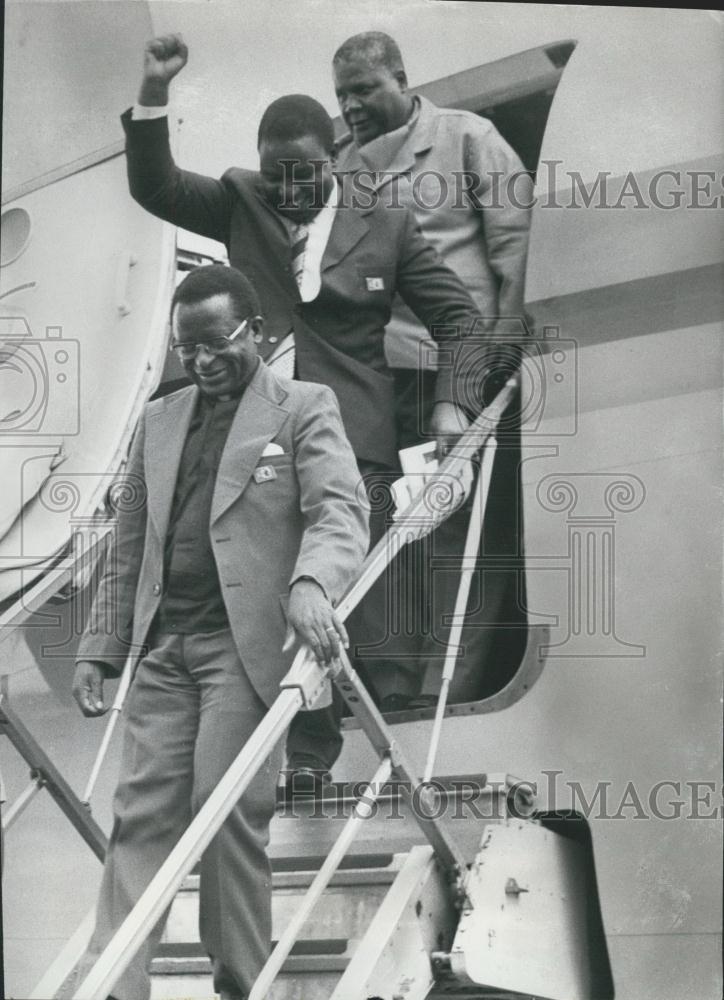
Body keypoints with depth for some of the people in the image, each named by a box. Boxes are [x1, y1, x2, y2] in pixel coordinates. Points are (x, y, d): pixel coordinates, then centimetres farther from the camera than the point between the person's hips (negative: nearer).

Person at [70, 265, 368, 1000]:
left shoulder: (304, 409, 4)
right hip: (162, 646, 5)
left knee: (226, 806, -11)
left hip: (246, 642, -5)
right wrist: (99, 648, 15)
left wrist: (310, 585, -29)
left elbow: (338, 513, -9)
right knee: (142, 812, -3)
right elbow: (129, 548, 21)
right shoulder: (159, 421, 19)